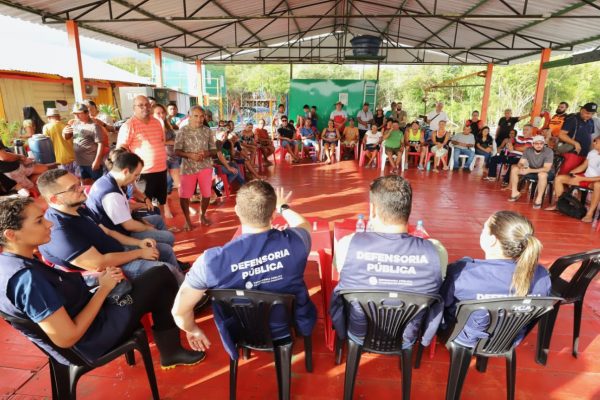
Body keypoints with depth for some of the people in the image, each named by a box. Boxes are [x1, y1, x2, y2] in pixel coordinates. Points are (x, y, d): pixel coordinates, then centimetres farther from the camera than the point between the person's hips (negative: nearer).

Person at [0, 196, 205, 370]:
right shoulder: (27, 278, -31)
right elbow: (67, 338, -29)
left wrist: (97, 277, -6)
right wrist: (104, 288, -19)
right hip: (91, 342, -9)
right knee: (162, 275, -6)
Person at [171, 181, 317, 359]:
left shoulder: (213, 260, -32)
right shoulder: (294, 242, -27)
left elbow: (179, 310, -18)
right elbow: (303, 224, 0)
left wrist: (194, 331, 4)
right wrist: (283, 208, 20)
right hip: (294, 328, 1)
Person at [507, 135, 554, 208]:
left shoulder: (549, 152, -22)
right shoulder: (528, 150, -9)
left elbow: (546, 169, -29)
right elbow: (520, 163, -10)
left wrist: (529, 170, -37)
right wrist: (521, 167, -35)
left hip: (547, 173, -5)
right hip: (532, 172, 5)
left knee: (542, 174, -41)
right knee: (514, 168, -13)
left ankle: (539, 199, -30)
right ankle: (515, 192, -7)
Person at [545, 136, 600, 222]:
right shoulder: (592, 152, 2)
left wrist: (583, 179, -27)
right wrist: (571, 172, -2)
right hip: (585, 177, 7)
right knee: (559, 178, -8)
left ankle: (589, 214, -41)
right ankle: (557, 204, -1)